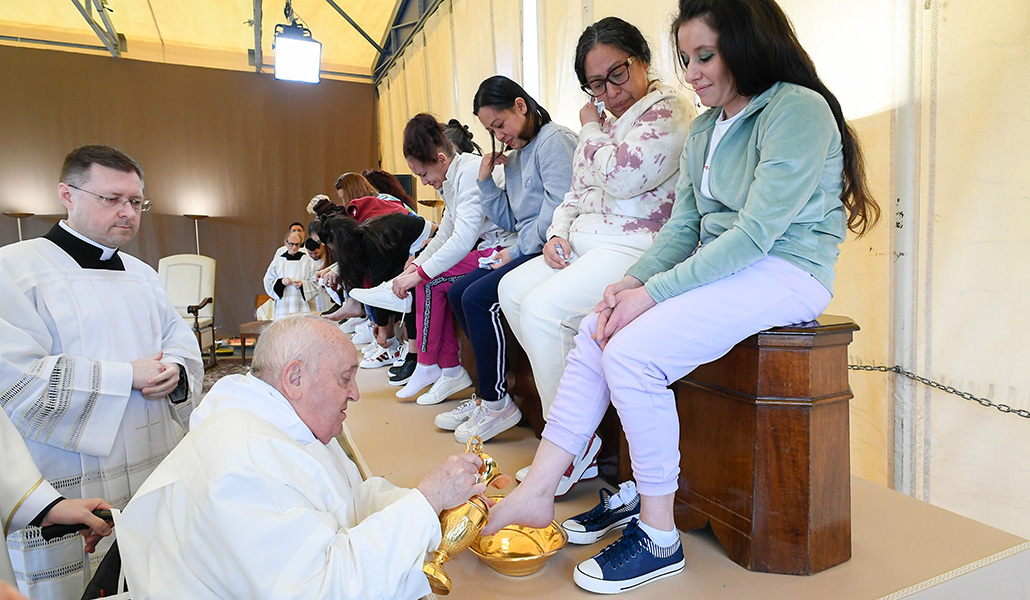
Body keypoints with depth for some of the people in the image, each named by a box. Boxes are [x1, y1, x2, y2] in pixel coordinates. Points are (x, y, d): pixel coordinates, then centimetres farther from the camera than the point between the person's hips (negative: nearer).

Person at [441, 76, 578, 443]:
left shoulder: (554, 140, -8)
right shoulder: (515, 156, 20)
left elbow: (557, 210, -19)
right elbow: (507, 220, 19)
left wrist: (516, 251, -14)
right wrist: (485, 178, 8)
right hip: (525, 250, 10)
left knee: (478, 298, -22)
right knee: (457, 292, 2)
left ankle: (498, 404, -7)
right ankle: (489, 392, 7)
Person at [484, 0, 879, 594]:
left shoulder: (797, 110, -12)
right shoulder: (704, 129, 15)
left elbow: (756, 233, -20)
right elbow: (683, 225, 11)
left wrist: (653, 292, -22)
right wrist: (631, 281, -7)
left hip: (786, 273, -8)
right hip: (718, 270, 8)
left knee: (632, 352, -25)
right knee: (593, 333, -8)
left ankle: (659, 538, -9)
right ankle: (538, 493, -7)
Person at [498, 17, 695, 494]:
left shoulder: (669, 109, -5)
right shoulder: (606, 120, 21)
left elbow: (623, 178, -20)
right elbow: (578, 191, 23)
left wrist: (591, 128, -2)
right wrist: (558, 232, 4)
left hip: (634, 245, -10)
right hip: (585, 242, 10)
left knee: (543, 307, -25)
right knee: (511, 290, 0)